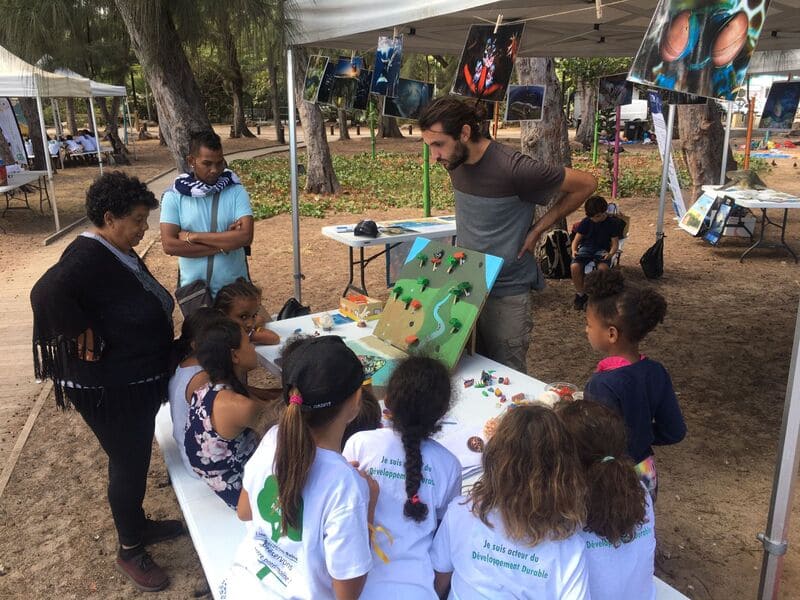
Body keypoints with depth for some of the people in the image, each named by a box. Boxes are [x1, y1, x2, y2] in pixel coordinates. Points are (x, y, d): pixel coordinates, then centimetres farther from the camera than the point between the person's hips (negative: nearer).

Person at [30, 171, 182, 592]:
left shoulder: (118, 253, 6)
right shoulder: (88, 256, -25)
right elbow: (47, 294, -41)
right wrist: (82, 337, -30)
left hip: (137, 380, 9)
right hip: (108, 389, -9)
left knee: (136, 459, 23)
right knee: (128, 464, 6)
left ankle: (138, 524, 44)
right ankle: (129, 551, 27)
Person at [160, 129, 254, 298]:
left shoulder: (236, 191, -6)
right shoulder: (173, 196, -5)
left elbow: (246, 236, -19)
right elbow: (169, 245, -14)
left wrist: (193, 236, -17)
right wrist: (224, 242, -17)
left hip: (234, 288, 0)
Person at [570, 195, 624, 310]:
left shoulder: (612, 223, 0)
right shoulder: (585, 222, 2)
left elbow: (615, 243, 1)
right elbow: (576, 239, 5)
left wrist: (611, 254, -22)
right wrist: (574, 250, -18)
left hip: (603, 249, -1)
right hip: (586, 247, 1)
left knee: (603, 268, -37)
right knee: (575, 266, -31)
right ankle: (580, 294, -7)